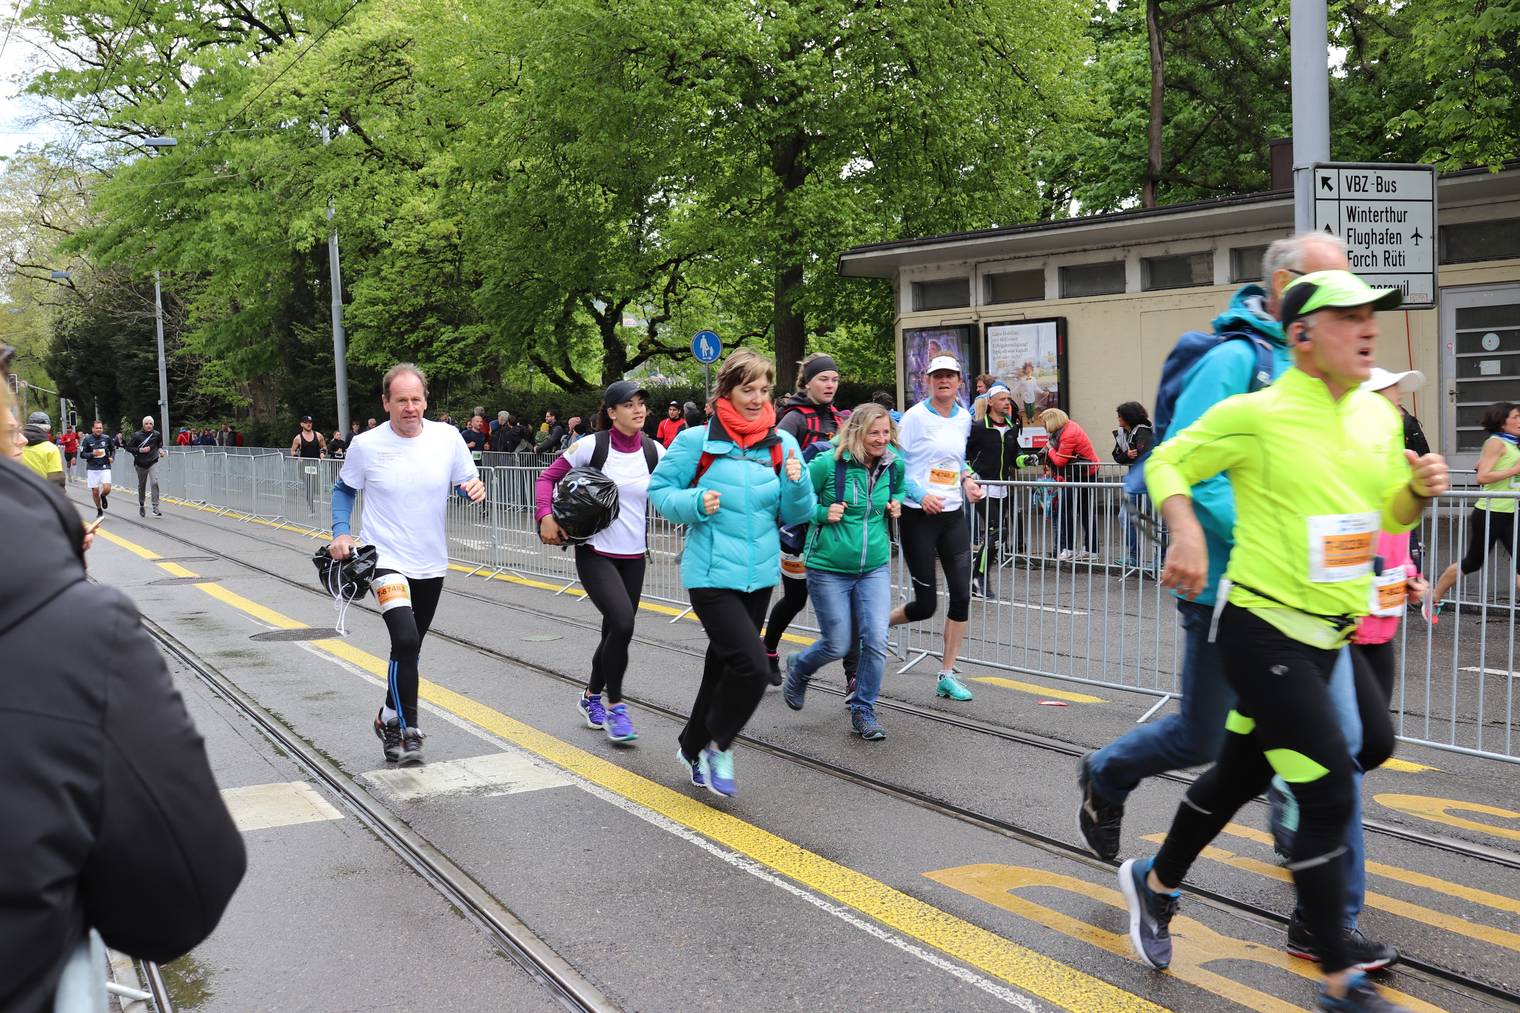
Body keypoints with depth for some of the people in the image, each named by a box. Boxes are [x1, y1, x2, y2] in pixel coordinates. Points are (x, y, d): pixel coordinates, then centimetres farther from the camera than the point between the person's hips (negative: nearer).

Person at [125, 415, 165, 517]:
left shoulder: (157, 435, 1)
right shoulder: (137, 435, -6)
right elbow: (128, 447, -4)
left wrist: (160, 449, 1)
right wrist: (140, 450, -17)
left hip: (153, 463, 0)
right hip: (140, 464, 0)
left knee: (155, 483, -20)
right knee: (142, 486, 14)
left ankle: (155, 508, -19)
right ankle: (141, 506, 38)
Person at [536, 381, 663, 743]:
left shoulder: (654, 452, 0)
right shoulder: (591, 446, -9)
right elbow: (547, 477, 0)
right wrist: (546, 517, -14)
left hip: (634, 556, 5)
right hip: (595, 553, -4)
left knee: (616, 632, 13)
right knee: (623, 623, -20)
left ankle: (591, 697, 38)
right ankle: (615, 706, -2)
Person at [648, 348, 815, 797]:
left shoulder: (782, 443, 3)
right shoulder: (696, 441, -9)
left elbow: (796, 515, 6)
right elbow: (659, 490, -1)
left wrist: (796, 482, -14)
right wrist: (696, 503, -18)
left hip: (760, 574, 5)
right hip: (712, 574, -5)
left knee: (724, 664, 17)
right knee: (751, 666, -16)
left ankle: (694, 749, 37)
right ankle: (718, 745, 9)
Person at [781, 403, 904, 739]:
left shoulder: (894, 466, 1)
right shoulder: (828, 464, -14)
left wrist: (896, 505, 4)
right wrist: (822, 513, -18)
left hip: (875, 567, 4)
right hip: (829, 569, -4)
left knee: (876, 640, -7)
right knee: (838, 645, 3)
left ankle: (863, 710, 12)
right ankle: (798, 667, 38)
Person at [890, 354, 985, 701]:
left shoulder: (964, 418, 9)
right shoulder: (915, 416, -9)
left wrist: (967, 480, 6)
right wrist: (920, 495, -20)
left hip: (953, 515, 6)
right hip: (919, 517, -5)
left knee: (961, 595, -1)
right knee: (926, 604, -3)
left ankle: (947, 675, 10)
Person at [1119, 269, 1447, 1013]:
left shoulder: (1379, 416, 7)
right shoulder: (1255, 414, -14)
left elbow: (1392, 516, 19)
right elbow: (1166, 464, -4)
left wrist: (1420, 490, -3)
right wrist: (1187, 532, -21)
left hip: (1329, 634, 8)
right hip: (1264, 629, -8)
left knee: (1243, 772, 19)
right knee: (1331, 793, -8)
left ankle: (1154, 883, 41)